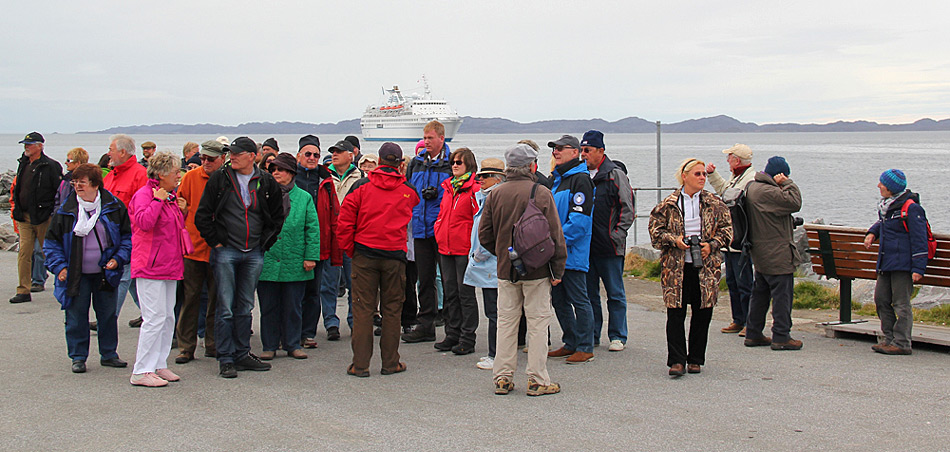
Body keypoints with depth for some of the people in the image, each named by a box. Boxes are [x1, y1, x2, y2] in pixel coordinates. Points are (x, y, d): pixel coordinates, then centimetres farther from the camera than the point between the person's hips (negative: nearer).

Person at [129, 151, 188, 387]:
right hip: (150, 266, -9)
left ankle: (159, 365, 19)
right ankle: (141, 372, -5)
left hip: (169, 265, 9)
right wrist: (158, 200, -20)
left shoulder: (171, 196, 17)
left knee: (168, 317, 11)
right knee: (155, 318, -11)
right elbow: (144, 222, -27)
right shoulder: (144, 194, -10)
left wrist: (182, 211, 8)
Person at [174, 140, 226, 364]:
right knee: (190, 297, 3)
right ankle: (186, 347, 10)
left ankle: (213, 345, 18)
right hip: (192, 247, 1)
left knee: (216, 298, 7)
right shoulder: (191, 177, 4)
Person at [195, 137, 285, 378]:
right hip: (226, 252, -2)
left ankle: (242, 355, 20)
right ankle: (225, 360, 4)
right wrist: (215, 241, -4)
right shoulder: (220, 179, -1)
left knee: (245, 308, 11)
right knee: (225, 308, -2)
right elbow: (202, 215, 0)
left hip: (254, 254, 3)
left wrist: (265, 243, 8)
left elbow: (277, 216, 15)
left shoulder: (267, 182, 4)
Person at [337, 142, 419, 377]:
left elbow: (346, 219, -4)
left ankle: (360, 364, 3)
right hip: (395, 255, 1)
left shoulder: (362, 186, -1)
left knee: (363, 308, 3)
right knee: (392, 309, 8)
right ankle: (390, 363, 12)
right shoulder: (408, 190, 4)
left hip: (364, 253, -1)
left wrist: (349, 249, 5)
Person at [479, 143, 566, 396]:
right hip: (536, 270, -4)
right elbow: (555, 235, -8)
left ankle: (502, 378, 13)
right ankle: (537, 380, 5)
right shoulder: (541, 193, -8)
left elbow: (484, 235, 6)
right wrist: (558, 270, -2)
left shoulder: (495, 194, 3)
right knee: (538, 322, 3)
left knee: (506, 322, 10)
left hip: (505, 270, 4)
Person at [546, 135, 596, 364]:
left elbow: (579, 220, -19)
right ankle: (571, 343, 24)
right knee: (559, 299, 13)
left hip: (573, 252, -9)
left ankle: (585, 347, 6)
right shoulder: (555, 179, 16)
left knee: (578, 300, -2)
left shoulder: (580, 179, -12)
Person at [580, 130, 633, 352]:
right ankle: (591, 335, 19)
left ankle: (618, 336, 12)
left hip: (609, 246, -5)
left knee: (615, 293, 4)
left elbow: (627, 209, -4)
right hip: (585, 245, 5)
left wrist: (617, 236, -11)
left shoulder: (616, 175, -4)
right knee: (589, 292, 10)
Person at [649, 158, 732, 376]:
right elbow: (655, 230, 4)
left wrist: (712, 245, -6)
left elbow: (726, 229, 10)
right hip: (676, 266, -2)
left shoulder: (714, 203, 7)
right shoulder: (669, 204, 2)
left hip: (705, 266, 2)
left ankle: (695, 359, 18)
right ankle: (677, 361, 0)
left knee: (702, 314, 5)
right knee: (675, 314, -5)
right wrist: (673, 240, -12)